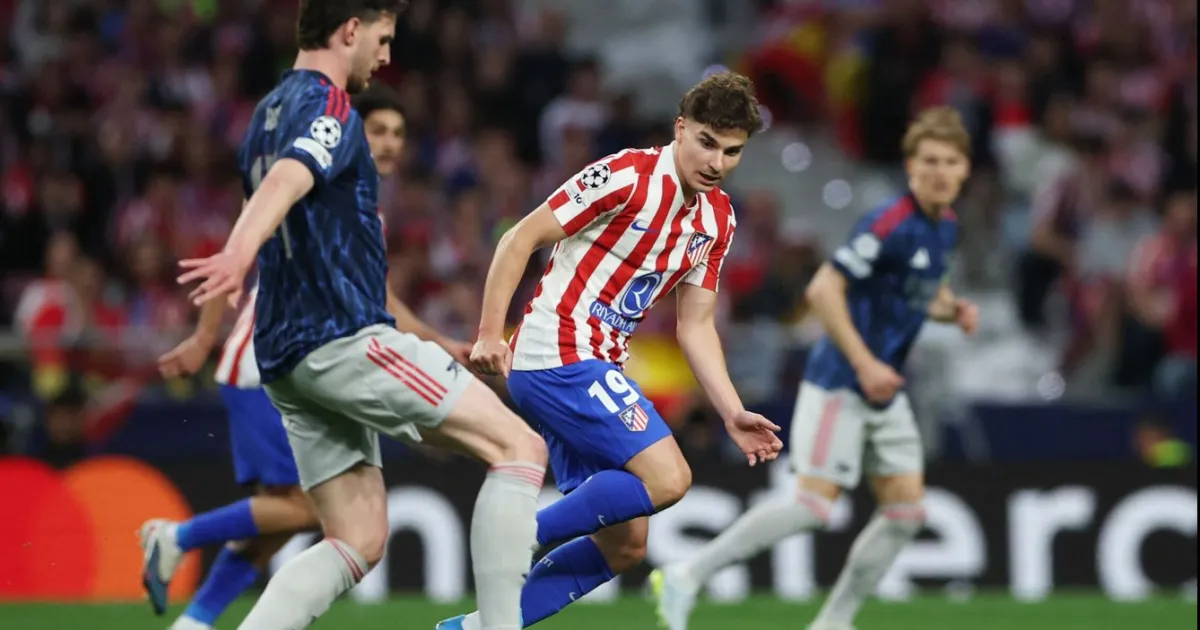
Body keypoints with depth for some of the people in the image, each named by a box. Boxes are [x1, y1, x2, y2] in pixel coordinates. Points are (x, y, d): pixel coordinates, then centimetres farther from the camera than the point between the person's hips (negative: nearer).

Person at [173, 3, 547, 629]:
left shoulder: (269, 113, 20)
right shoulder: (328, 108, -9)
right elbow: (284, 183, -30)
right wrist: (238, 256, -49)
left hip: (287, 355, 9)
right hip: (344, 337, -9)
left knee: (359, 540, 7)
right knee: (520, 446, -7)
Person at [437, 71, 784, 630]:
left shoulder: (717, 218, 10)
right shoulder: (627, 176, -14)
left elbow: (695, 326, 15)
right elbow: (521, 239, -11)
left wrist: (733, 414, 6)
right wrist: (490, 334, -16)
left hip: (595, 369, 9)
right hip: (557, 353, -9)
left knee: (625, 546, 5)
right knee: (666, 478, -22)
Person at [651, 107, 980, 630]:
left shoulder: (945, 229, 9)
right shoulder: (891, 225, -19)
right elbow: (823, 290, -22)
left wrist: (954, 310, 4)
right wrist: (864, 364, -24)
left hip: (884, 390, 9)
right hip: (840, 384, -9)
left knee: (906, 509, 2)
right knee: (814, 505, -13)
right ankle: (685, 577, -4)